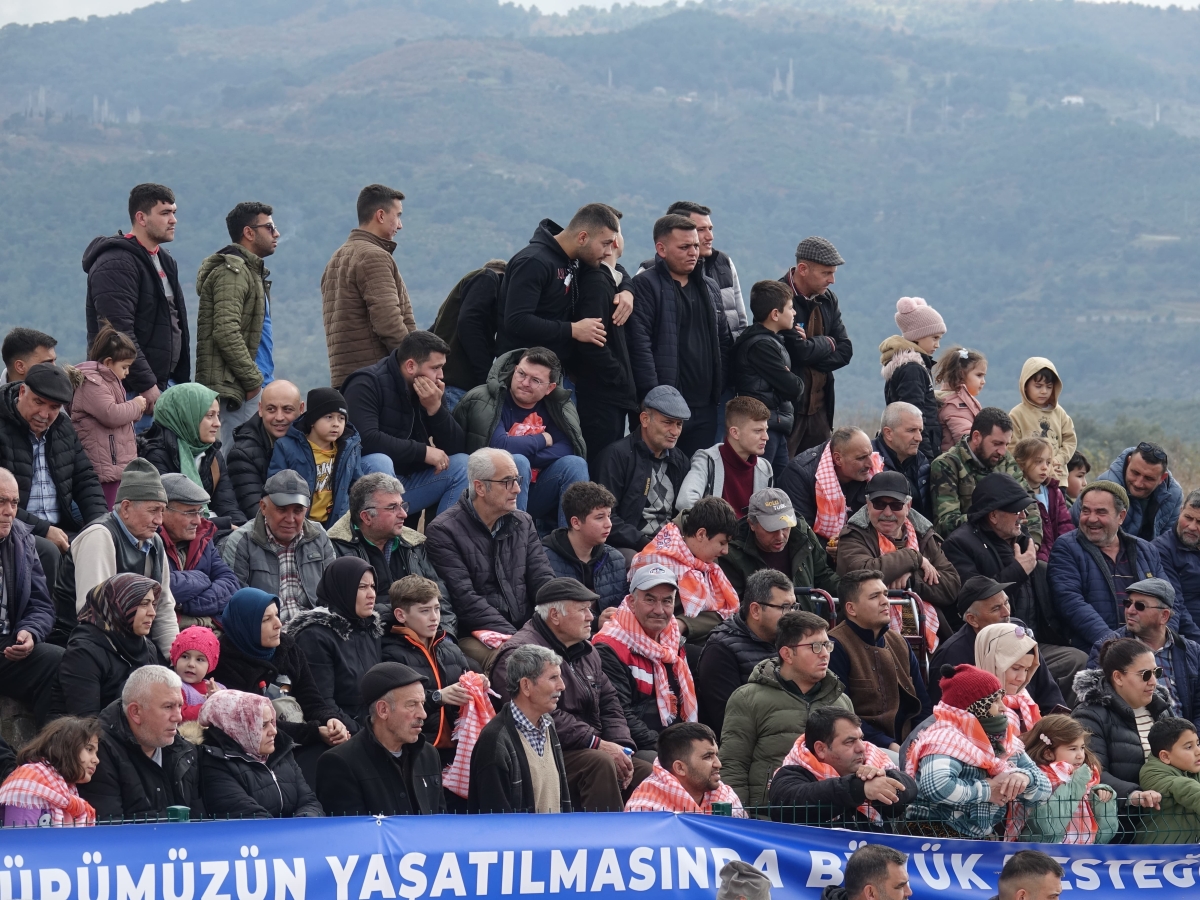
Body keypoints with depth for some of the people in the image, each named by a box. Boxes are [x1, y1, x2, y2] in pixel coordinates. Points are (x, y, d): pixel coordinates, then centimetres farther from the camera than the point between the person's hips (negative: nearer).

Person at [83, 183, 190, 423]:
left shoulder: (164, 262, 19)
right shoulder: (115, 264, -13)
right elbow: (119, 333, -21)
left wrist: (181, 382, 18)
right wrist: (146, 385, -22)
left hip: (165, 383, 9)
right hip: (131, 391, -9)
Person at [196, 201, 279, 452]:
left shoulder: (252, 271, 22)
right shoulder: (232, 271, -11)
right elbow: (226, 333, -21)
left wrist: (258, 379, 16)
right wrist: (253, 381, -17)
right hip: (236, 387, -10)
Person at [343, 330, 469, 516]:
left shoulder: (431, 390, 8)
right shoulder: (367, 384, -13)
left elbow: (456, 448, 2)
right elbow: (367, 439, -29)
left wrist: (435, 408, -14)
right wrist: (423, 452, -22)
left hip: (408, 483, 7)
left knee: (462, 464, -8)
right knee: (379, 462, -36)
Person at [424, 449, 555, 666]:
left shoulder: (523, 523, 17)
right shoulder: (443, 532, -4)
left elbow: (543, 580, 11)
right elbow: (464, 599, -12)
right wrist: (515, 638, -20)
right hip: (474, 637, -6)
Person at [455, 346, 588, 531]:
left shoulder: (557, 404, 3)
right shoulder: (485, 401, -12)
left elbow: (567, 449, -10)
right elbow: (499, 446, -26)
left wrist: (520, 448, -20)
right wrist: (543, 440, -12)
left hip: (535, 497, 5)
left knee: (574, 463, -17)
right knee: (518, 462, -32)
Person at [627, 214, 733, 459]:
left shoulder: (709, 288, 18)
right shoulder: (645, 285, -5)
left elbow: (724, 342, 22)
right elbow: (639, 344, -13)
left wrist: (718, 388, 9)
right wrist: (654, 397, -19)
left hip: (704, 407, 7)